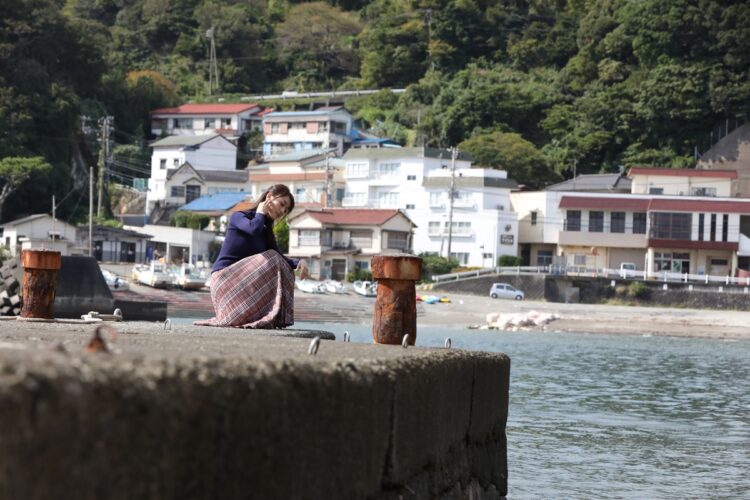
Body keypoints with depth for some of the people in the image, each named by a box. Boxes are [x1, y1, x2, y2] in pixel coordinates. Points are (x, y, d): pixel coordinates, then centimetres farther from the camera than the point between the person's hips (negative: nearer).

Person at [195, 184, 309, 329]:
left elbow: (281, 258, 4)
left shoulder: (266, 231, 18)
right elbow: (254, 228, -27)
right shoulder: (238, 217, -3)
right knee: (271, 259, -22)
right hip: (224, 278, -7)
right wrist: (260, 213, -6)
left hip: (245, 281, 7)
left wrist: (299, 262, -16)